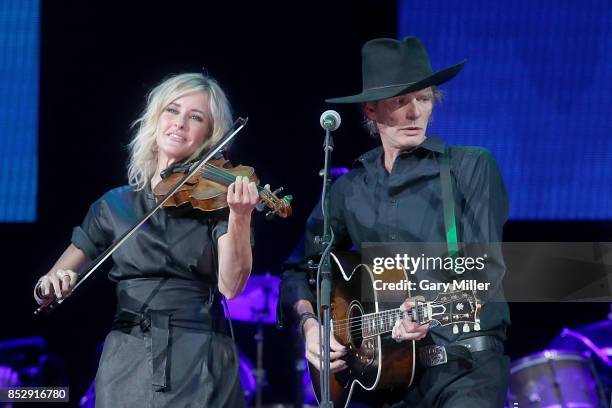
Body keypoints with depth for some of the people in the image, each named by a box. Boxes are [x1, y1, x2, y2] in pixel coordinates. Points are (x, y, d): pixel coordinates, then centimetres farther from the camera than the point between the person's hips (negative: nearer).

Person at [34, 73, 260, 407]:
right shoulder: (115, 204, 9)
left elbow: (230, 286, -12)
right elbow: (51, 288, 12)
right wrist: (53, 283, -11)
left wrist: (239, 218, -25)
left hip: (202, 366, -2)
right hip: (127, 364, 2)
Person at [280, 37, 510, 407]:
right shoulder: (350, 190, 14)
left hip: (465, 365, -4)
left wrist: (435, 307, -24)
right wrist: (309, 324, 2)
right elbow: (299, 271, 21)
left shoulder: (471, 167, 2)